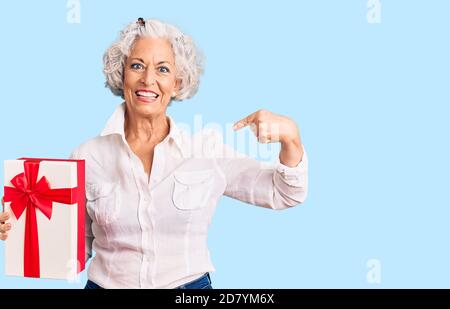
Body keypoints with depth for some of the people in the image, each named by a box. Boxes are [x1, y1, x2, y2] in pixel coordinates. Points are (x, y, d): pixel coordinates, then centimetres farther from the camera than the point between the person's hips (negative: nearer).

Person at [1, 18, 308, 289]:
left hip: (191, 285, 1)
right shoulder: (88, 157, -7)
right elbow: (77, 245, 2)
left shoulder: (209, 149, -7)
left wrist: (290, 136, -19)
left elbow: (284, 194, -3)